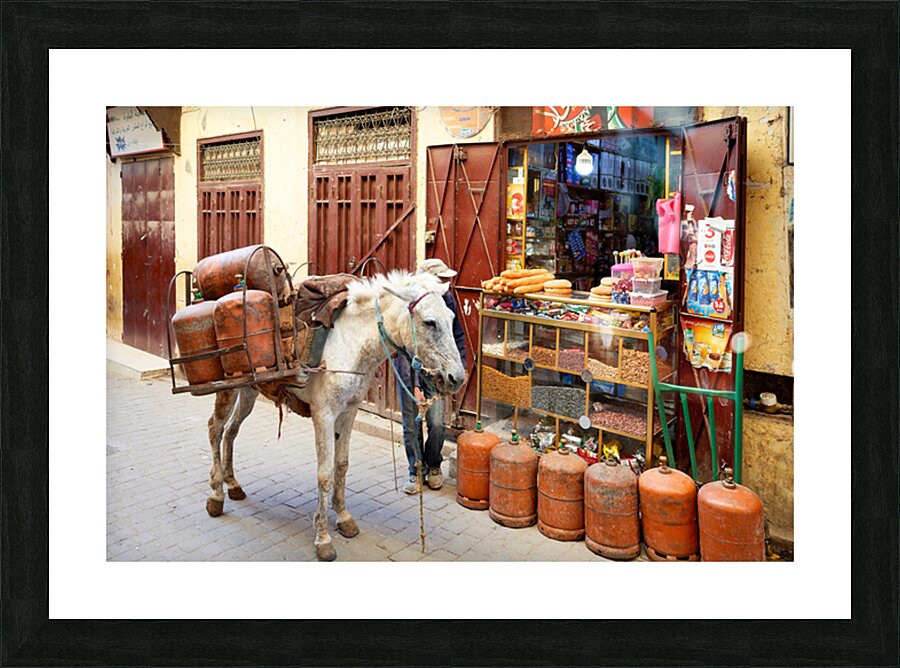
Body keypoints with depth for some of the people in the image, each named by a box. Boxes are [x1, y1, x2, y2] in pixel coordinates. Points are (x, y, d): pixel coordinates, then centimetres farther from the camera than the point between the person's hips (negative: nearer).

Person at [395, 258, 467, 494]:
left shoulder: (447, 299, -5)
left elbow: (457, 336, 10)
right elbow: (406, 350, -19)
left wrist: (461, 367, 7)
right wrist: (414, 386, -22)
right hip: (409, 368, -2)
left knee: (437, 424, -3)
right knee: (412, 426, 5)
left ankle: (433, 466, 24)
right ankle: (416, 472, 26)